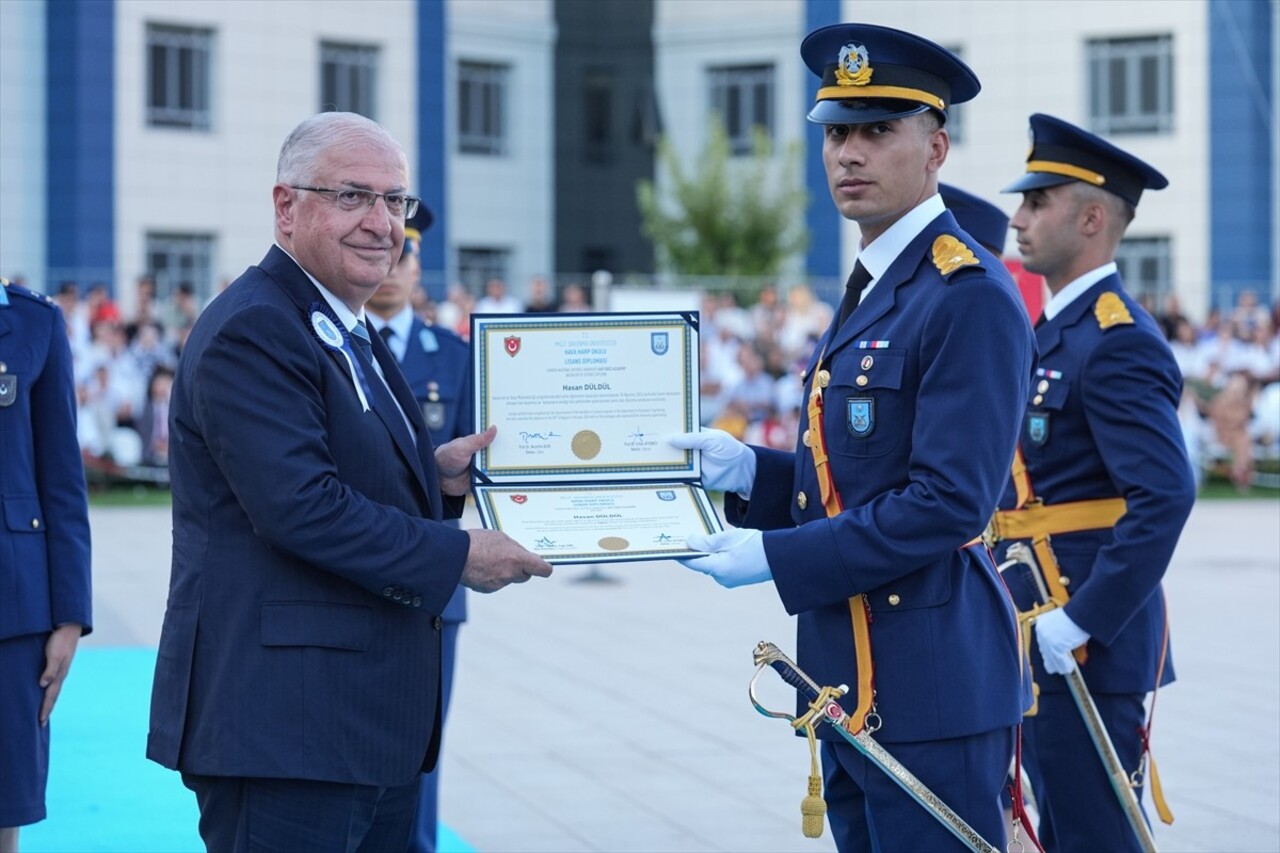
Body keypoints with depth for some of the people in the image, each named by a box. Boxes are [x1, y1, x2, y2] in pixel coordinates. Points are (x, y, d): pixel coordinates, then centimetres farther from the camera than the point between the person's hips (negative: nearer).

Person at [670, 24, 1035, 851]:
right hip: (856, 680, 10)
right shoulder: (877, 286, 15)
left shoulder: (970, 296, -16)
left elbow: (949, 502, -22)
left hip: (929, 682, -10)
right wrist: (752, 472, 2)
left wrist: (777, 558, -19)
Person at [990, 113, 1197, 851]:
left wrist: (1084, 622, -24)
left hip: (1089, 644, -10)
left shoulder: (1119, 341, -16)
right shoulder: (1060, 329, 15)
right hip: (1045, 633, 10)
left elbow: (1167, 495, -25)